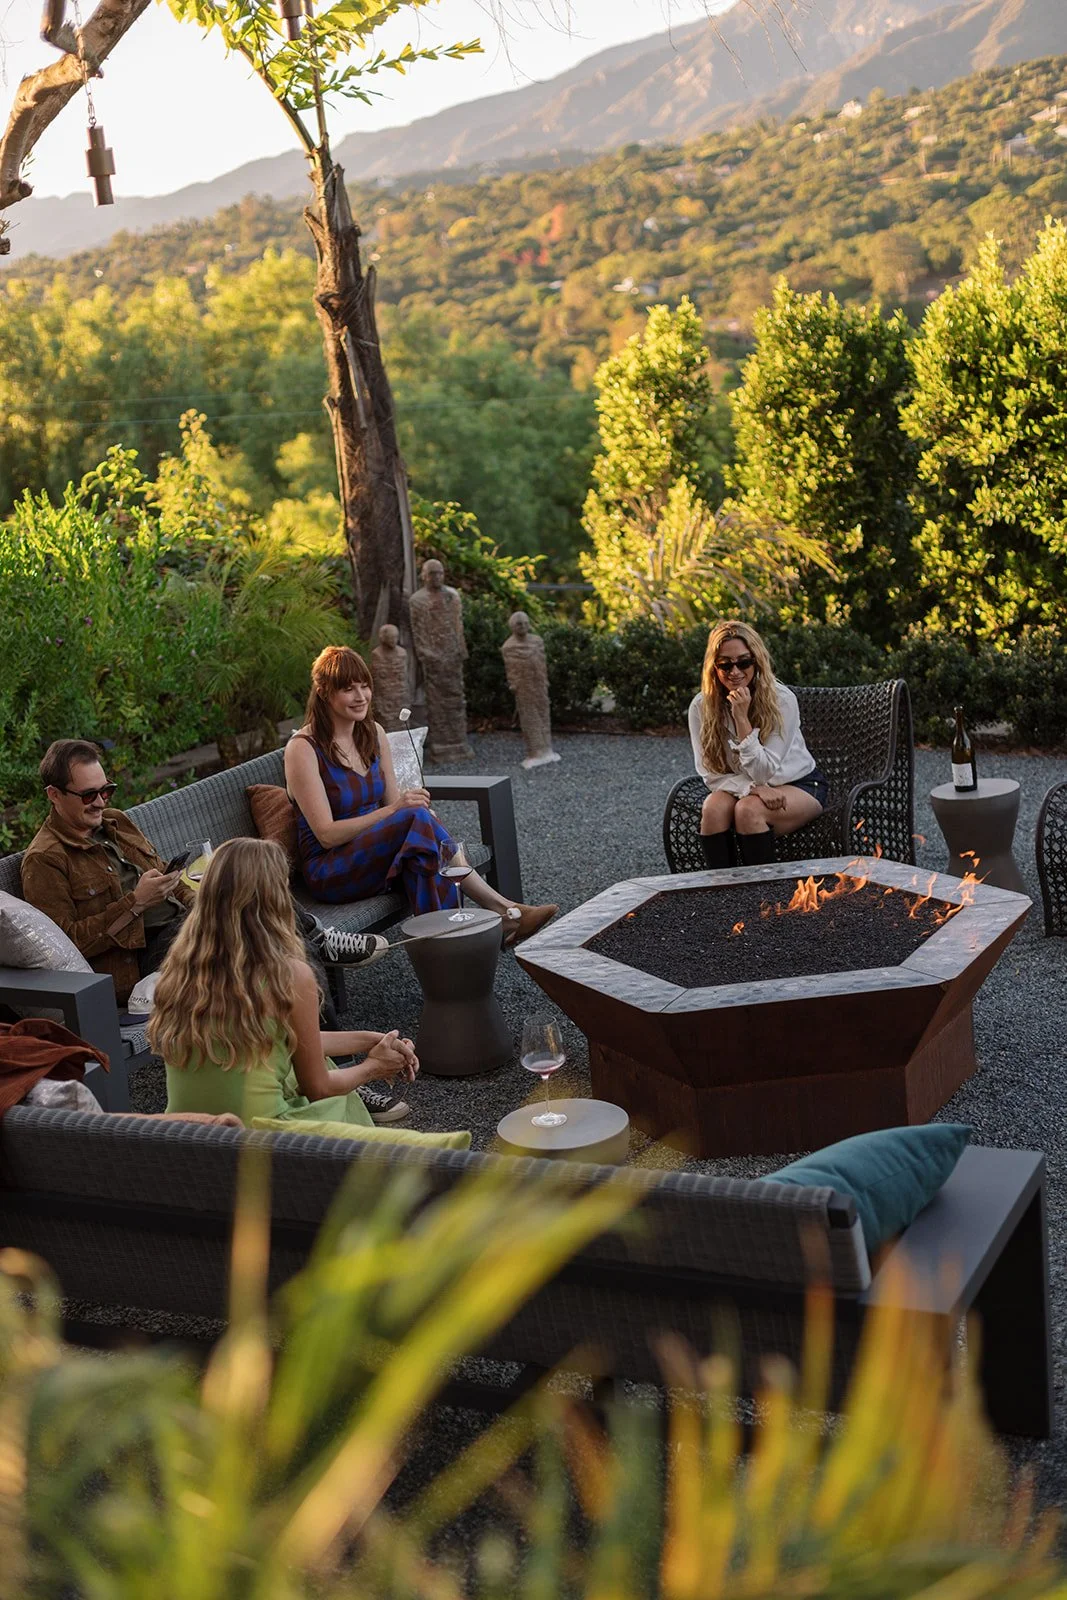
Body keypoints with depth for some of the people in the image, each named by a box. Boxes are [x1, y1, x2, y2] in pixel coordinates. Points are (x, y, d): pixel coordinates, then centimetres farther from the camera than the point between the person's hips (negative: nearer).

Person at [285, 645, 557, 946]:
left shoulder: (373, 733, 8)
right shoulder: (302, 748, -13)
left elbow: (393, 802, 8)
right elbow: (327, 834, -17)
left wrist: (411, 802, -16)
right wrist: (391, 811, -27)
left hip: (375, 848, 6)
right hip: (328, 870, -6)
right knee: (417, 819, -30)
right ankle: (500, 908, -26)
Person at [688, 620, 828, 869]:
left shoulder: (782, 700, -20)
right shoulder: (701, 707, -10)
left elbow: (764, 772, -21)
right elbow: (711, 774, -9)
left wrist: (742, 719, -31)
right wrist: (754, 788, -27)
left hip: (798, 784, -3)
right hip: (740, 787, 3)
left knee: (748, 809, -32)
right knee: (713, 808, -29)